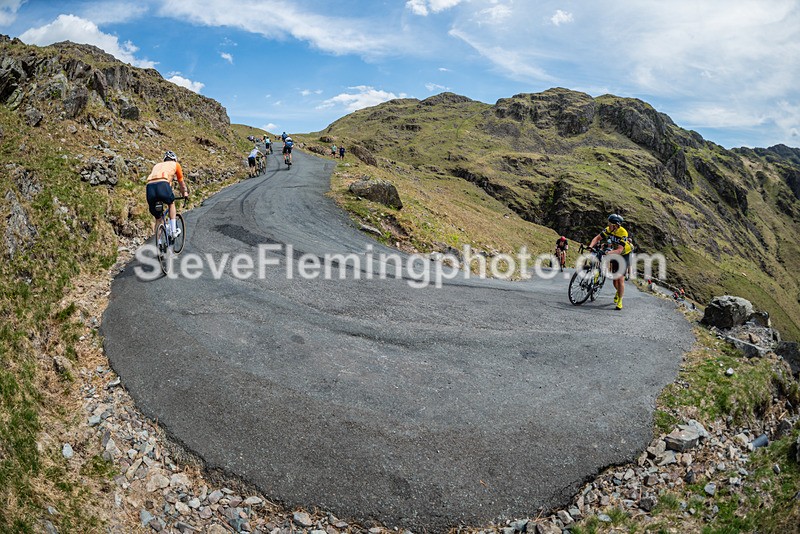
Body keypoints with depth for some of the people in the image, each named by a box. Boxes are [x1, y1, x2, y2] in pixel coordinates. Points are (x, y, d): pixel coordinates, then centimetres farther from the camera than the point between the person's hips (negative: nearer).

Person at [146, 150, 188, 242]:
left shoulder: (157, 165, 37)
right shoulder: (175, 164, 27)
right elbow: (181, 182, 36)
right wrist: (185, 193, 53)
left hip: (149, 186, 4)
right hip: (162, 184, -4)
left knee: (156, 217, 18)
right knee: (171, 203, 29)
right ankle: (173, 231, 20)